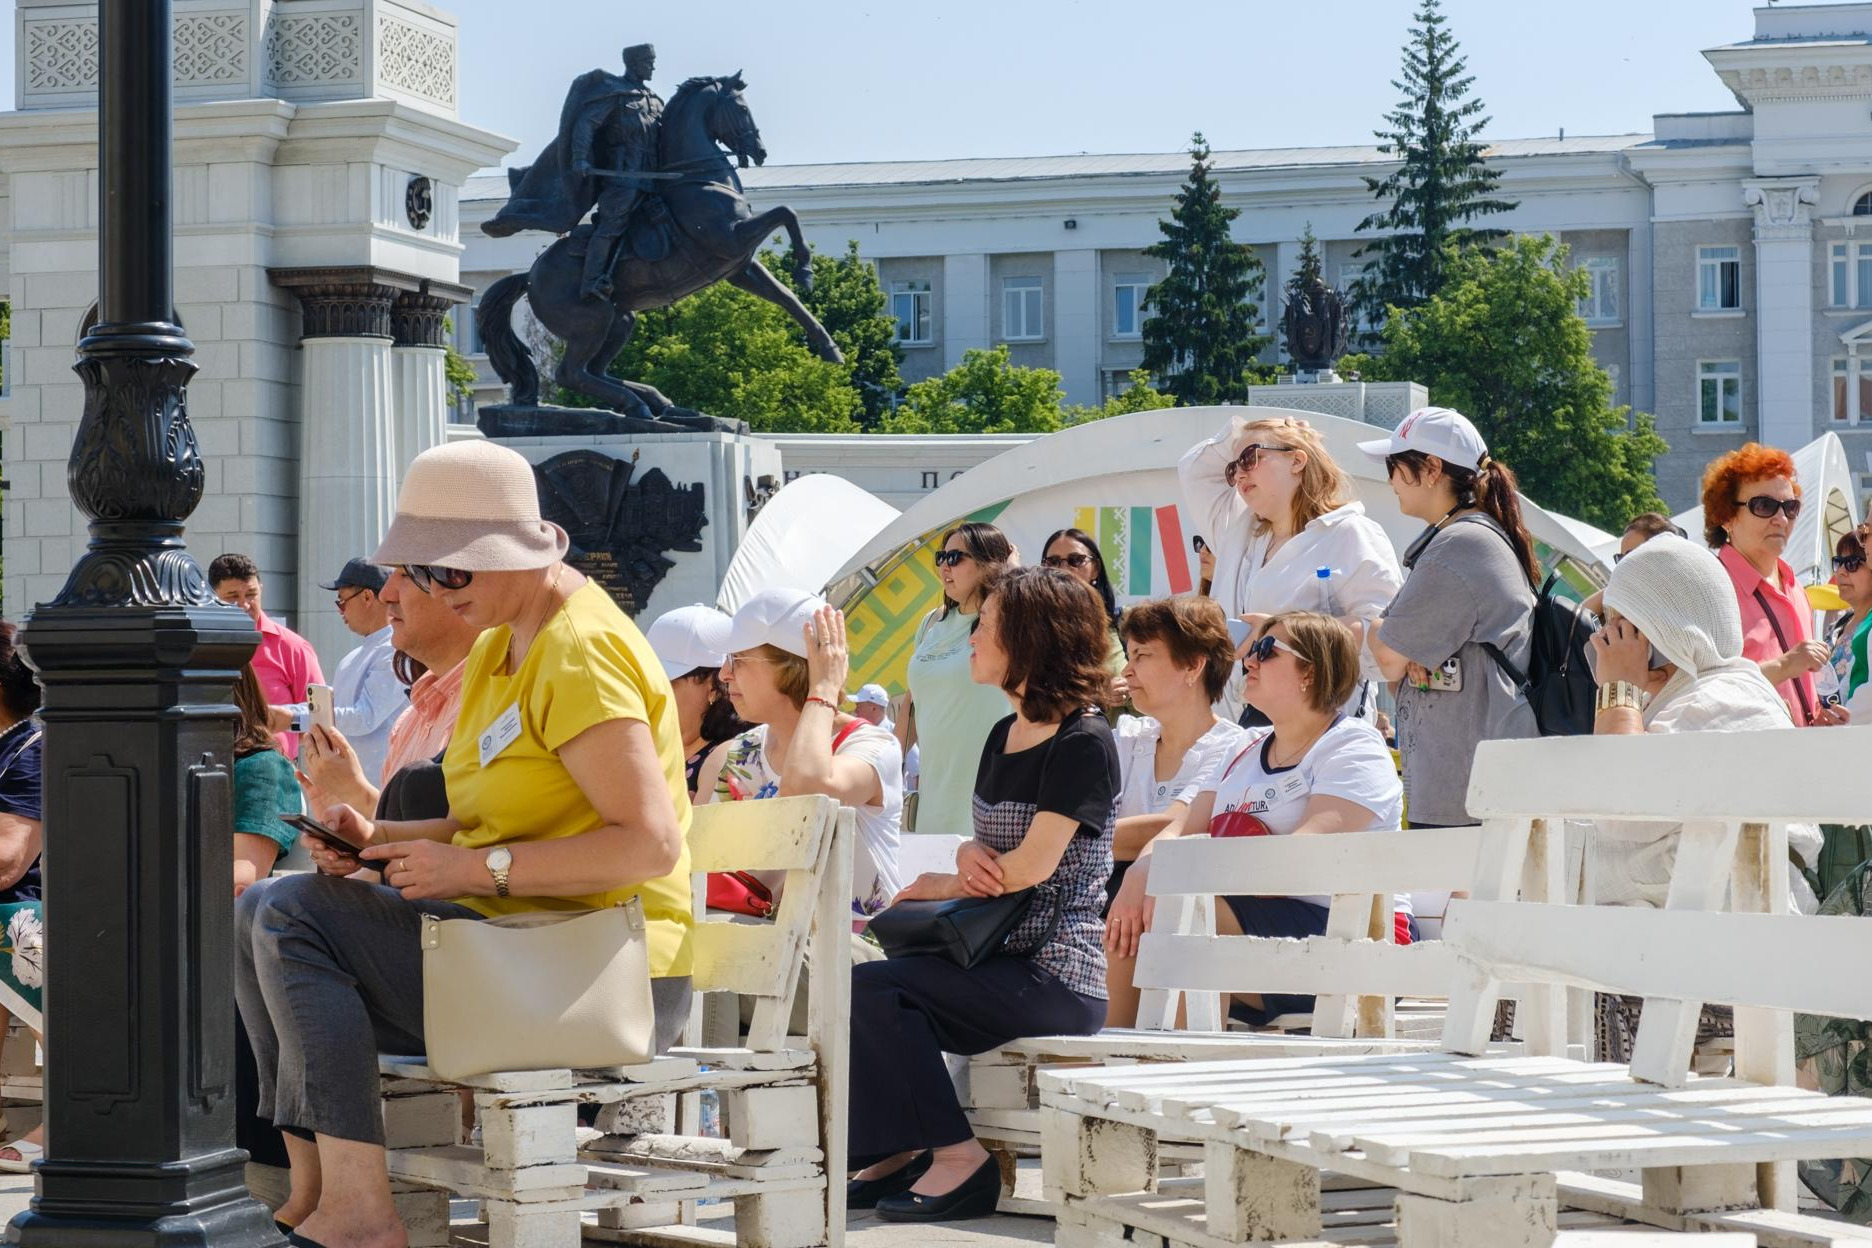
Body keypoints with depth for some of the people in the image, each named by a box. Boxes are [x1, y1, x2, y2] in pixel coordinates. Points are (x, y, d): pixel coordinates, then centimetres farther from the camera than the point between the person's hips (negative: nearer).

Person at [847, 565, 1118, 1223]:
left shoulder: (1084, 742, -13)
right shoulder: (1004, 736, 15)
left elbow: (1033, 865, -18)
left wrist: (941, 886, -3)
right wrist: (968, 856, -8)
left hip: (1058, 973, -9)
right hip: (1003, 960, 9)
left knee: (872, 990, -21)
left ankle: (956, 1157, -13)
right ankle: (899, 1154, 0)